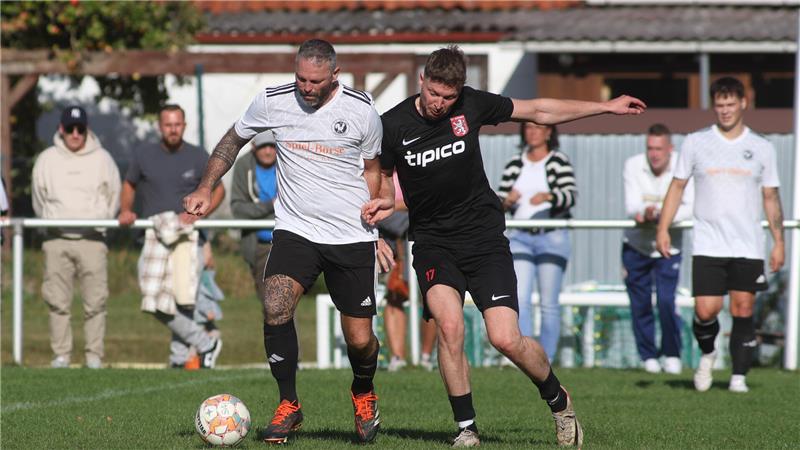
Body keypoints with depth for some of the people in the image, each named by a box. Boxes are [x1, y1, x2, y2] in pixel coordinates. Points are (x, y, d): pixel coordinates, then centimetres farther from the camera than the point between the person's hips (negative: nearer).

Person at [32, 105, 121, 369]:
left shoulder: (102, 159, 6)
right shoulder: (47, 160, 9)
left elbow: (113, 199, 10)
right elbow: (39, 201, 16)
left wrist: (98, 221, 2)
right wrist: (53, 222, 9)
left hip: (92, 239, -1)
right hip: (57, 240, 1)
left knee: (95, 300, -6)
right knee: (57, 300, -1)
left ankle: (94, 355, -1)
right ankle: (61, 354, 4)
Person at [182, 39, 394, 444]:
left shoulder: (362, 111, -4)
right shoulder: (272, 102, -4)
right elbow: (233, 141, 14)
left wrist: (374, 206, -1)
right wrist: (206, 188, 4)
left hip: (352, 239, 0)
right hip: (295, 229, 0)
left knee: (359, 339, -1)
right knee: (275, 307, -26)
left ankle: (363, 394, 35)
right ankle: (288, 406, -8)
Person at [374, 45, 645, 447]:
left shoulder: (472, 104, -4)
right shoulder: (393, 125, -6)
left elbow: (538, 112, 10)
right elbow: (382, 175, 12)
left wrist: (607, 107, 15)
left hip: (483, 236, 0)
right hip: (432, 242, 0)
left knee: (506, 339, -12)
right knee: (449, 326, -24)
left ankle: (557, 399, 18)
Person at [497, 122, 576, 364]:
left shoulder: (559, 162, 1)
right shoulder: (515, 164, 12)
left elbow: (571, 194, -13)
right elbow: (500, 199, 10)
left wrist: (549, 196, -31)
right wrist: (507, 200, -13)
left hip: (552, 237, -3)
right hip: (520, 237, 3)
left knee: (549, 303, -1)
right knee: (519, 299, -10)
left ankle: (547, 360, 4)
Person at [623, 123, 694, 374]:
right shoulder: (633, 166, -10)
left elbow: (691, 208, -19)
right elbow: (631, 206, -17)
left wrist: (661, 215, -34)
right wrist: (645, 211, -41)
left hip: (669, 247, -2)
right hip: (636, 246, 2)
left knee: (666, 302, -13)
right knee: (640, 306, 4)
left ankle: (672, 355, 6)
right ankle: (648, 356, 22)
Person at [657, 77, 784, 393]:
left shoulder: (762, 148, 7)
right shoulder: (695, 143, 6)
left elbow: (771, 198, 11)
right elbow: (677, 186, 10)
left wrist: (778, 242, 6)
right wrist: (663, 229, 2)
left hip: (748, 248, 1)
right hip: (708, 245, -1)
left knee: (743, 311, -3)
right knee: (705, 311, -9)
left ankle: (739, 376, 5)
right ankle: (707, 354, 21)